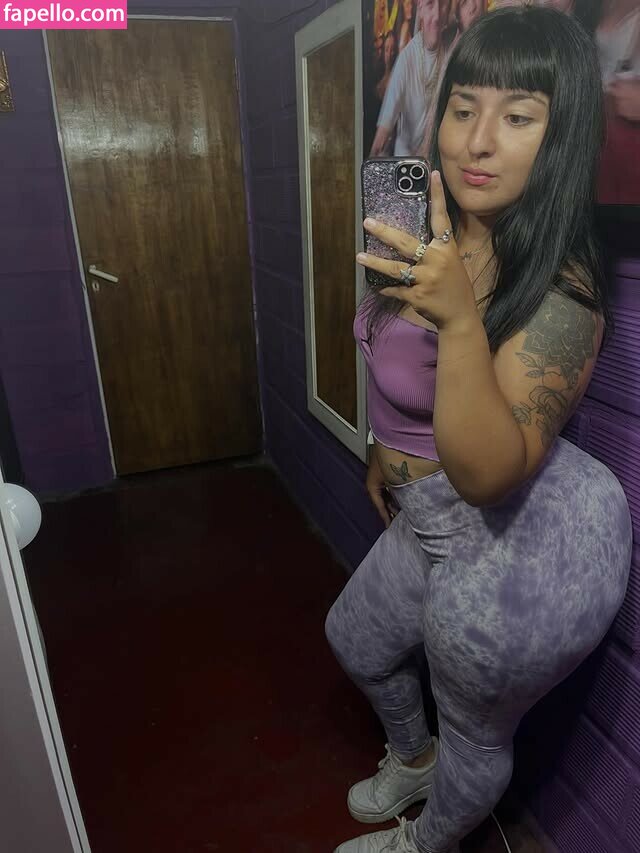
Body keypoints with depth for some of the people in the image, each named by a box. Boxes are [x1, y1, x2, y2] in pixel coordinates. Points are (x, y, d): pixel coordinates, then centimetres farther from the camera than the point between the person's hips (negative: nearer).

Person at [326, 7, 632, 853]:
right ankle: (413, 758, 59)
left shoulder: (561, 296, -26)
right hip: (434, 523, 9)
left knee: (475, 733, 18)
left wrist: (460, 318, -42)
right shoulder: (438, 240, -2)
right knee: (355, 638, 30)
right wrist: (386, 452, 23)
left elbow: (487, 472, -32)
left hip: (522, 548, -8)